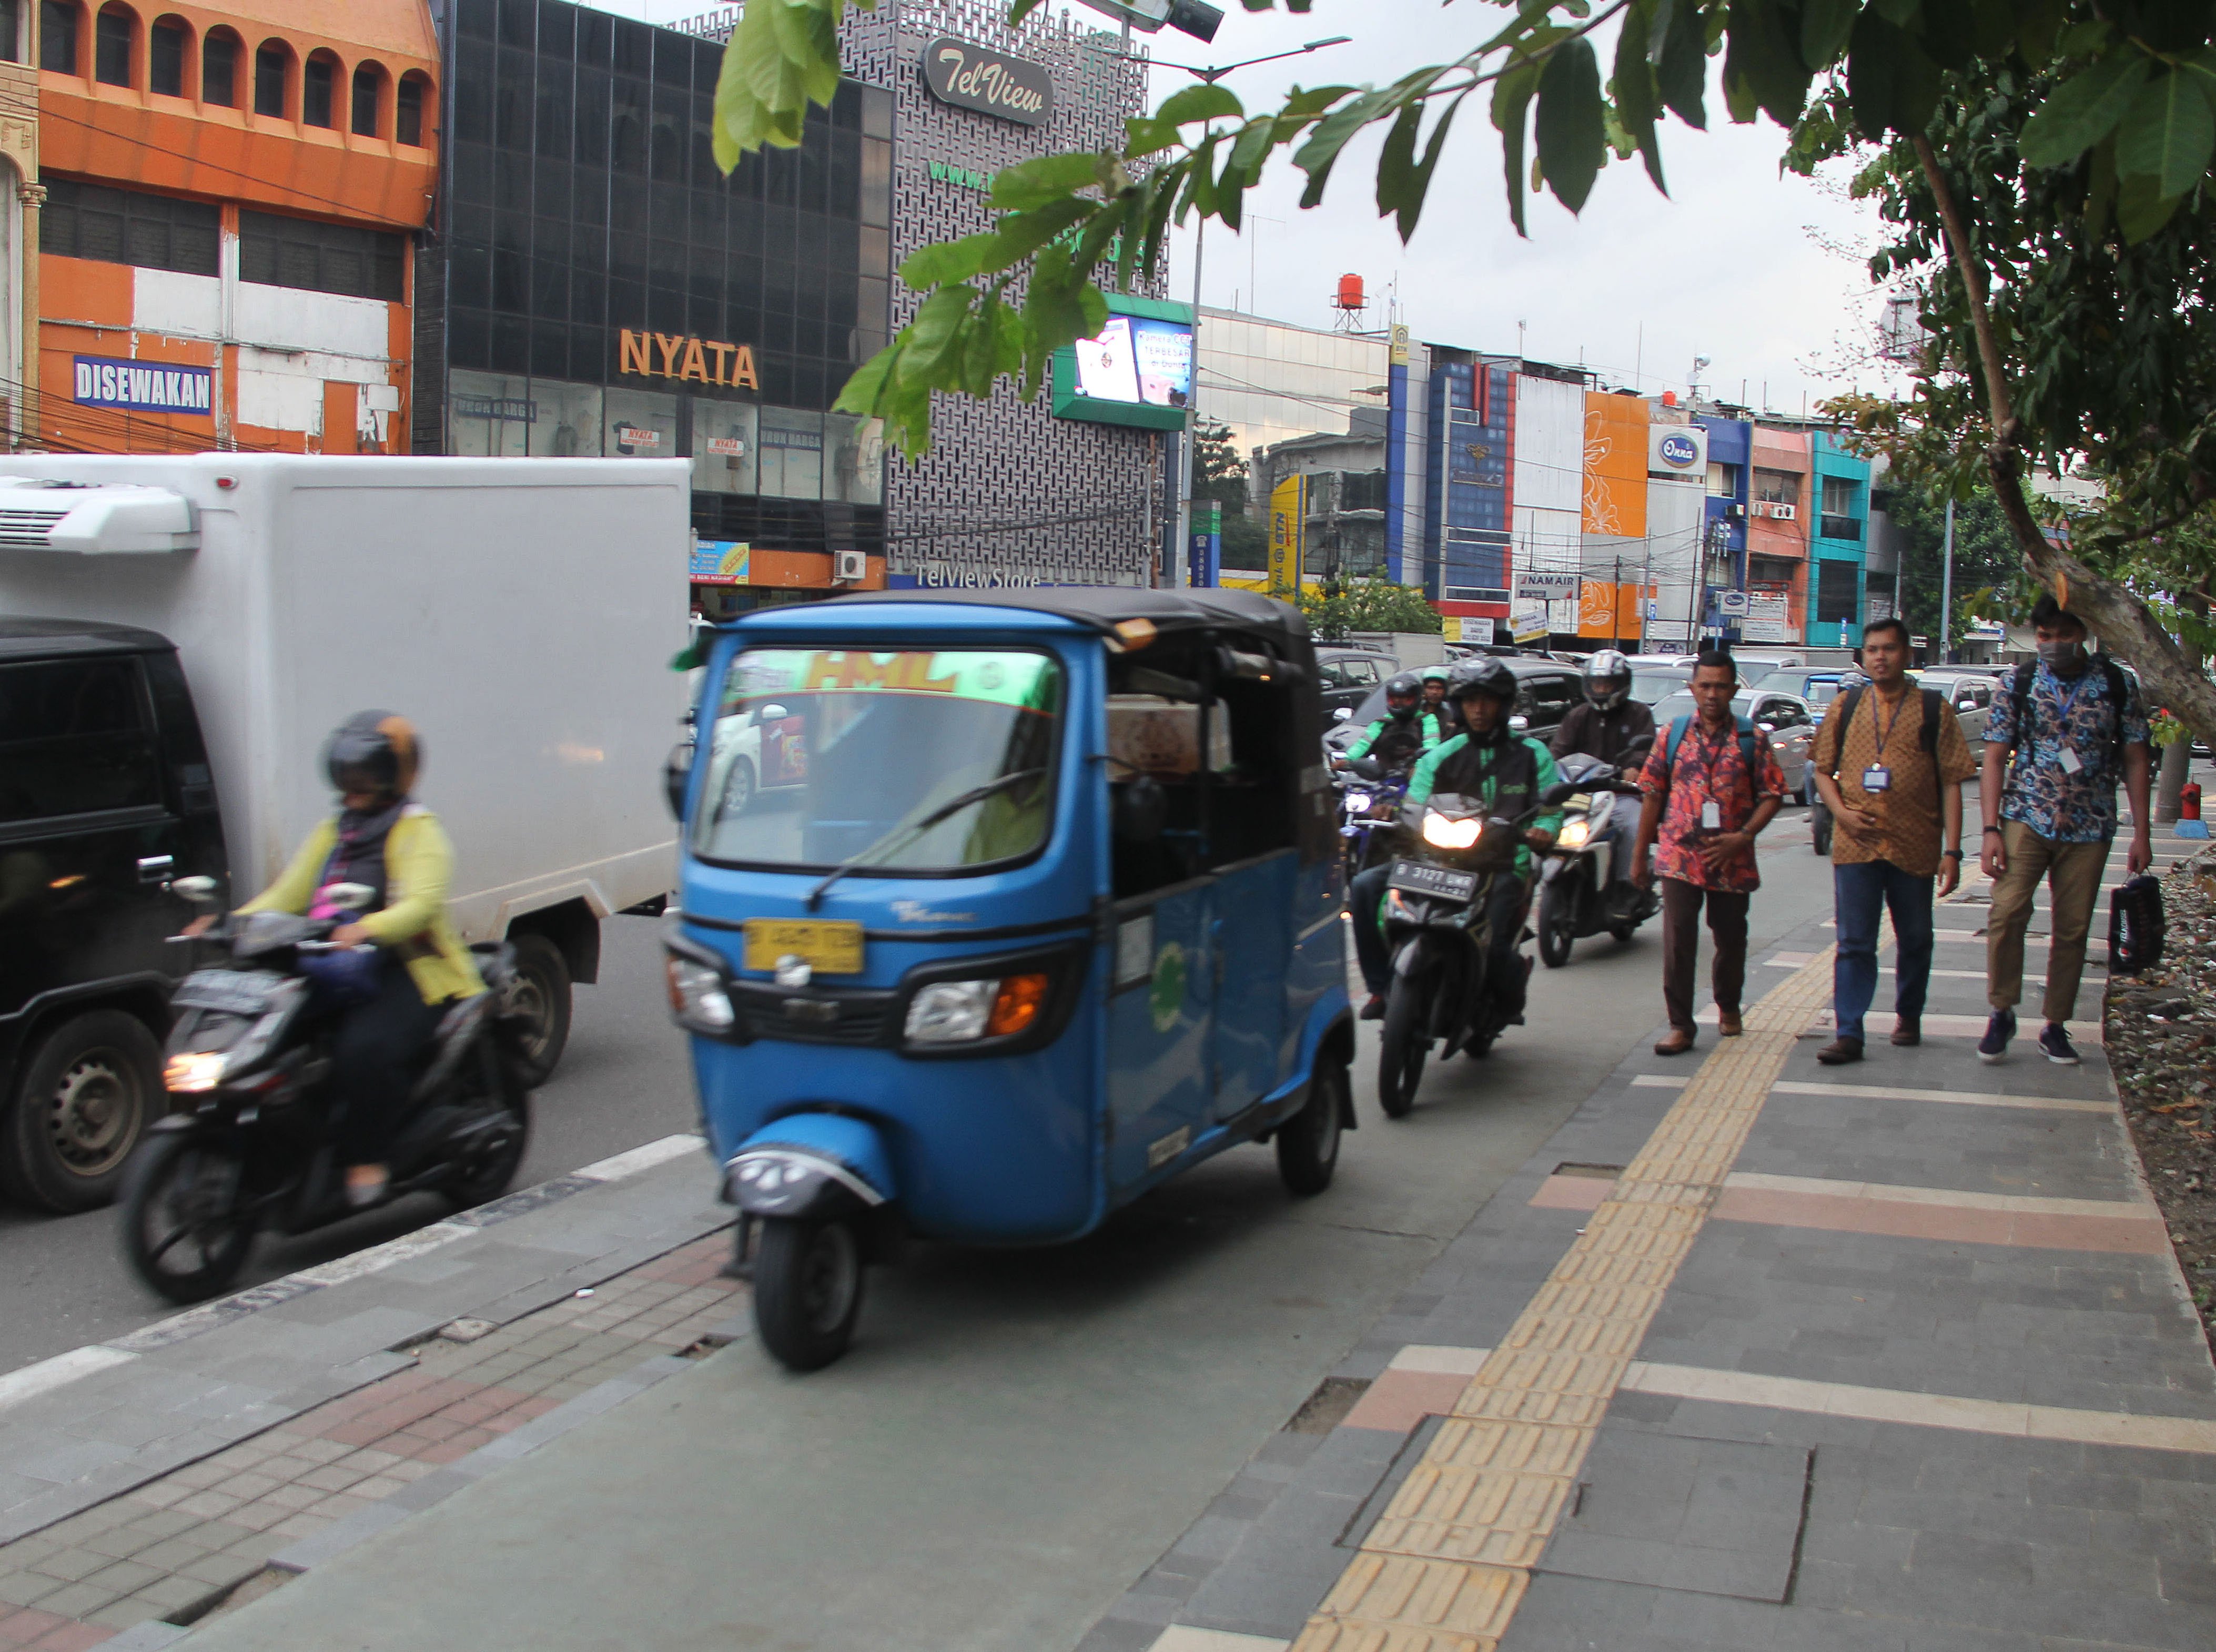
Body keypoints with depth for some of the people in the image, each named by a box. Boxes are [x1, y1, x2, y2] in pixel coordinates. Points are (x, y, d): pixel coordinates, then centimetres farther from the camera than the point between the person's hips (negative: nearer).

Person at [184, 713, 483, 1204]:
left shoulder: (418, 830, -2)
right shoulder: (331, 832, 21)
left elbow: (423, 903, -20)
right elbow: (287, 894, 14)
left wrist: (369, 929, -39)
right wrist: (235, 922, -5)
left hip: (406, 974, -7)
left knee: (363, 1048, -34)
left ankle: (364, 1161, -22)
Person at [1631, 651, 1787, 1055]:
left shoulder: (1751, 739, 2)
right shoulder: (1674, 734, 5)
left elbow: (1772, 794, 1)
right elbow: (1653, 795, 8)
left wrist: (1743, 836, -13)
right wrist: (1640, 853, 7)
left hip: (1731, 859, 1)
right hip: (1679, 857, -1)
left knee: (1731, 939, 14)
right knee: (1678, 942, -8)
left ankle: (1728, 1006, 38)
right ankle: (1680, 1025, -3)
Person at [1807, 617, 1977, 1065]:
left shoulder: (1934, 709, 2)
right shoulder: (1845, 707, 8)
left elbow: (1951, 782, 0)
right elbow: (1822, 768, 14)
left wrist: (1952, 849, -6)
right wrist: (1840, 811, -6)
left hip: (1916, 847, 0)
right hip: (1856, 844, 0)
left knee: (1915, 940, 13)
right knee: (1854, 943, -3)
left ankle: (1909, 1016, 32)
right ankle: (1848, 1033, -4)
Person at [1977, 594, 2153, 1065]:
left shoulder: (2116, 685, 2)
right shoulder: (2018, 684, 1)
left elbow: (2135, 760, 5)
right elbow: (1995, 758, -1)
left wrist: (2141, 833, 0)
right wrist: (1991, 829, -10)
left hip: (2090, 828, 1)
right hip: (2026, 819, -1)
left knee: (2073, 929, 4)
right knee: (2006, 912, -17)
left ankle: (2055, 1026, 17)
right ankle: (2002, 1013, -2)